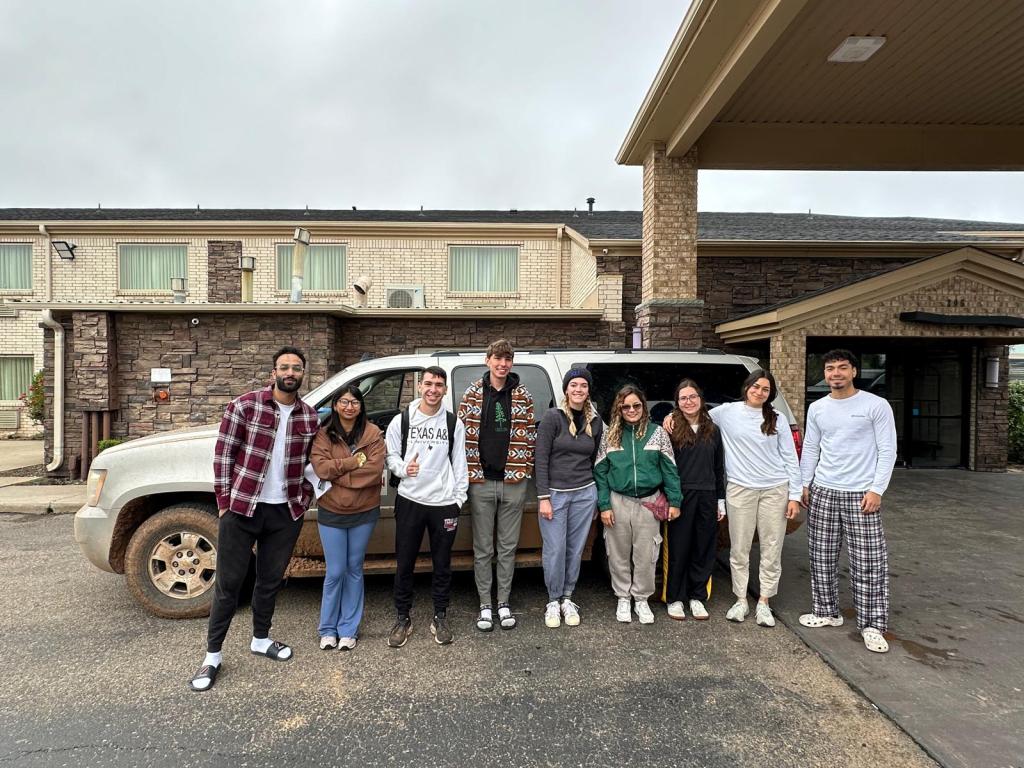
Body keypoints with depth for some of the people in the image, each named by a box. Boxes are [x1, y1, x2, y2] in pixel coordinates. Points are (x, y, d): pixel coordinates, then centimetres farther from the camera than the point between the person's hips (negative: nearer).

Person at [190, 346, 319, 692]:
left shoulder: (310, 417, 2)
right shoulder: (244, 405, -9)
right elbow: (223, 455, -6)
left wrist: (305, 498, 6)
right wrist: (224, 501, -6)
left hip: (286, 513, 4)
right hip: (241, 508, -3)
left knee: (270, 580, 16)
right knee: (228, 582, 5)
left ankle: (260, 639, 36)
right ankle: (212, 656, 21)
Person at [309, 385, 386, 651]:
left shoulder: (373, 433, -5)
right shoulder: (324, 434, -2)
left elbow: (375, 469, -16)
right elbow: (320, 467, -15)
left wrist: (336, 472, -14)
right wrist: (354, 462, -18)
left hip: (364, 512, 0)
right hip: (331, 513, 0)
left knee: (354, 570, 12)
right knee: (335, 572, 6)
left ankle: (348, 628, 26)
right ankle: (328, 629, 25)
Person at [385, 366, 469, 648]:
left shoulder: (454, 423, 3)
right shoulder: (401, 420, 1)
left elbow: (459, 463, 6)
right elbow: (390, 455, 6)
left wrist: (459, 497, 1)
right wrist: (403, 468, -15)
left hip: (444, 504, 1)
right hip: (409, 501, 0)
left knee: (442, 564, 10)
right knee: (404, 563, 7)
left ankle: (440, 618, 25)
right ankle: (402, 619, 23)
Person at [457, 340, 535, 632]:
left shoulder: (522, 397, 3)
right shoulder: (472, 395, 0)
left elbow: (530, 437, 6)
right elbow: (463, 435, 0)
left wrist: (525, 468, -2)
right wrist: (469, 472, -5)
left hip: (514, 482, 1)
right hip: (481, 482, -1)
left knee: (508, 547, 12)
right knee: (483, 549, 9)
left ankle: (504, 602, 26)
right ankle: (485, 605, 23)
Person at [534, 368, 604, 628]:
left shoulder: (595, 421, 5)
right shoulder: (553, 417, -9)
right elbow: (541, 459, -10)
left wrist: (596, 498, 15)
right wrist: (543, 498, -13)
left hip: (584, 493, 4)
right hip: (554, 493, -3)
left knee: (575, 549, 10)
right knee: (554, 550, 1)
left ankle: (567, 598, 27)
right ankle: (553, 601, 20)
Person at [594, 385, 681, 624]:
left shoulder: (657, 432, 0)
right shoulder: (610, 435, 1)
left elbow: (669, 469, 0)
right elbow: (600, 472, 1)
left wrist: (674, 501, -5)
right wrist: (604, 505, -6)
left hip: (648, 503, -1)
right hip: (618, 502, 1)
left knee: (646, 555, 7)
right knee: (619, 554, 10)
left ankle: (641, 599, 27)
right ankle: (623, 598, 28)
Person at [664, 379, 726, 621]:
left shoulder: (713, 431, 9)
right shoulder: (672, 429, -4)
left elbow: (719, 468, 13)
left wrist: (720, 501, 11)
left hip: (707, 497, 4)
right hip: (681, 496, -4)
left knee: (703, 549, 10)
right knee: (679, 549, 4)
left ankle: (697, 597, 25)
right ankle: (675, 599, 17)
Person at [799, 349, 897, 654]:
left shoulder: (876, 405, -3)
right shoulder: (816, 408, 9)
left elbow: (887, 451, -4)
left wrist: (877, 490, -11)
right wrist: (805, 484, 10)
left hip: (861, 495, -4)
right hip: (823, 492, 4)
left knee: (869, 561, -2)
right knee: (821, 557, 10)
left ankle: (872, 625, 11)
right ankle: (827, 612, 25)